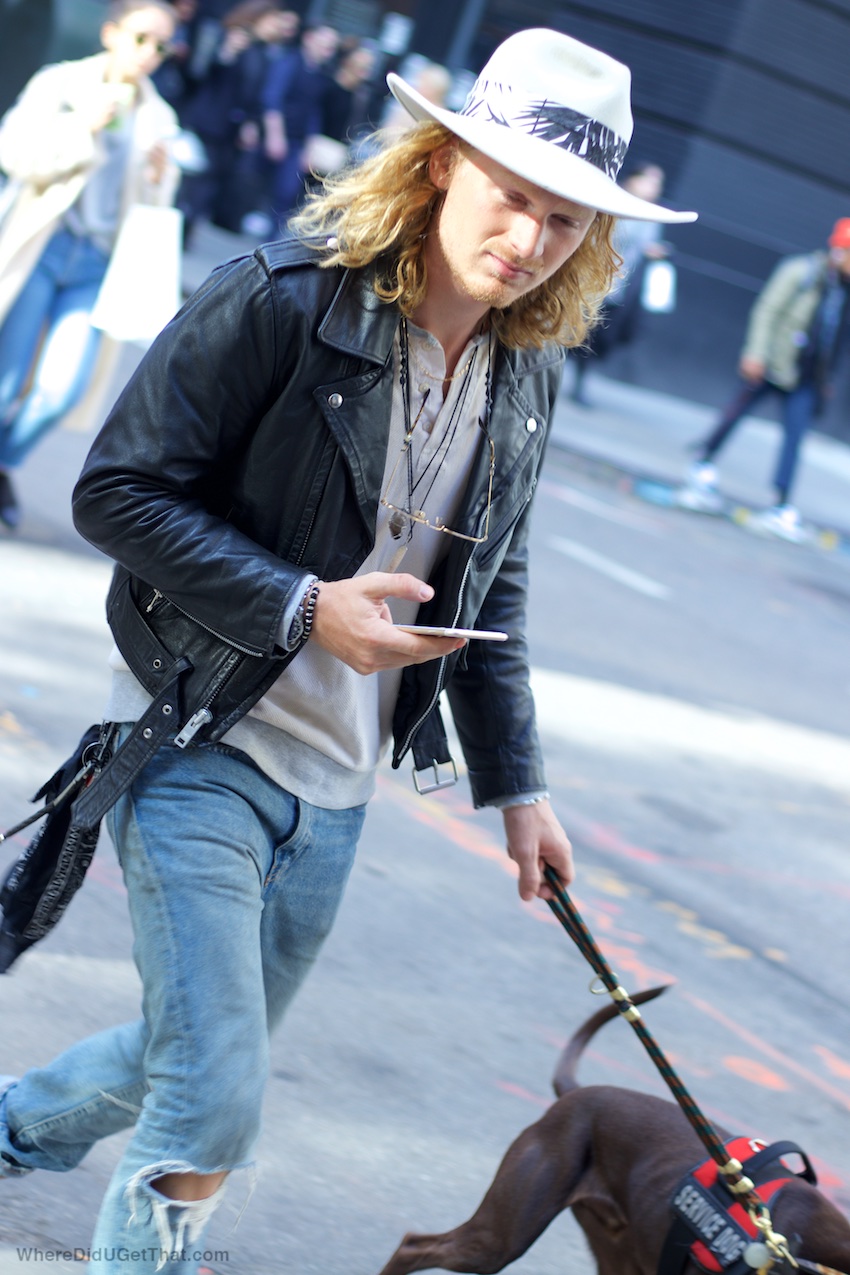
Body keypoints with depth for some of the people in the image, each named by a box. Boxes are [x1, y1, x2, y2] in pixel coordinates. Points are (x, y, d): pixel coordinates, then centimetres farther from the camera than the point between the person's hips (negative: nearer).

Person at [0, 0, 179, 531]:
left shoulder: (156, 118, 12)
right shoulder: (59, 84, 2)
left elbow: (152, 210, 17)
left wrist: (160, 178, -3)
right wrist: (82, 127, -16)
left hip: (97, 264, 3)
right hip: (43, 246, -3)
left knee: (62, 388, -8)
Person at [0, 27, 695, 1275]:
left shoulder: (526, 377, 4)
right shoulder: (282, 299, -16)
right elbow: (118, 490, -16)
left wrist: (514, 781, 15)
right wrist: (302, 609, -23)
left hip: (336, 788, 7)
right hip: (203, 749, -7)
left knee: (206, 1054, 20)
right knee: (214, 1105, -14)